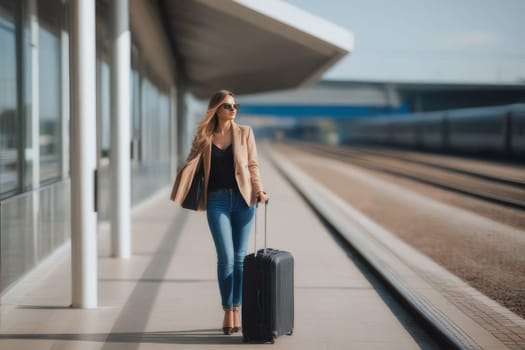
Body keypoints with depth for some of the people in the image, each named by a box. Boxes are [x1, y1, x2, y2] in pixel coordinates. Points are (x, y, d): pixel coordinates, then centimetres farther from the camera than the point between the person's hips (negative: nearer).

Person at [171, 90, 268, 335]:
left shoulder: (244, 133, 6)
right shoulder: (204, 136, 5)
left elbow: (253, 165, 7)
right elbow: (191, 163, 7)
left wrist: (259, 190, -7)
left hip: (242, 198, 1)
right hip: (217, 200, -1)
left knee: (239, 257, 5)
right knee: (226, 257, -7)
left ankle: (236, 311, 13)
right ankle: (227, 312, 2)